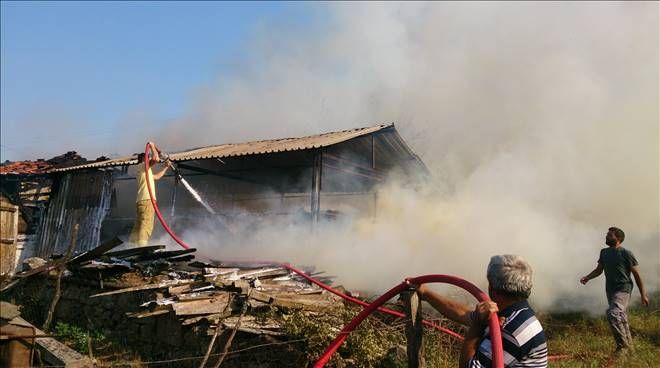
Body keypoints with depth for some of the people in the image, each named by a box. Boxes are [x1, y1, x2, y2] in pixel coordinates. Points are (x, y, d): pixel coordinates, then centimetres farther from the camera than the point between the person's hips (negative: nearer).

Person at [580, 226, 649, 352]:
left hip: (623, 289, -7)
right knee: (621, 319, 14)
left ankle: (623, 345, -12)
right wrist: (587, 278, 1)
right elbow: (599, 270, 19)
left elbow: (637, 275, -4)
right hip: (610, 290, 7)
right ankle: (629, 345, 26)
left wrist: (643, 295, -4)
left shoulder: (626, 254, -8)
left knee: (613, 314, -23)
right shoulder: (604, 252, 10)